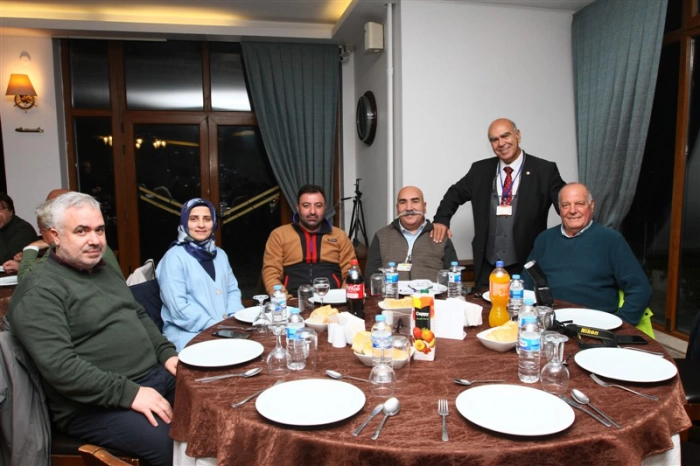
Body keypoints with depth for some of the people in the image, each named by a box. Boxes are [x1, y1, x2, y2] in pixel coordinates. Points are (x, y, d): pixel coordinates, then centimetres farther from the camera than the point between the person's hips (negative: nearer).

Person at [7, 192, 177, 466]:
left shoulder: (106, 271, 16)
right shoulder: (40, 292, -12)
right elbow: (59, 366, -22)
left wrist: (166, 353, 5)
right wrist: (129, 393, -25)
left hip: (155, 375, 8)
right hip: (94, 404, -8)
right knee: (175, 442, -28)